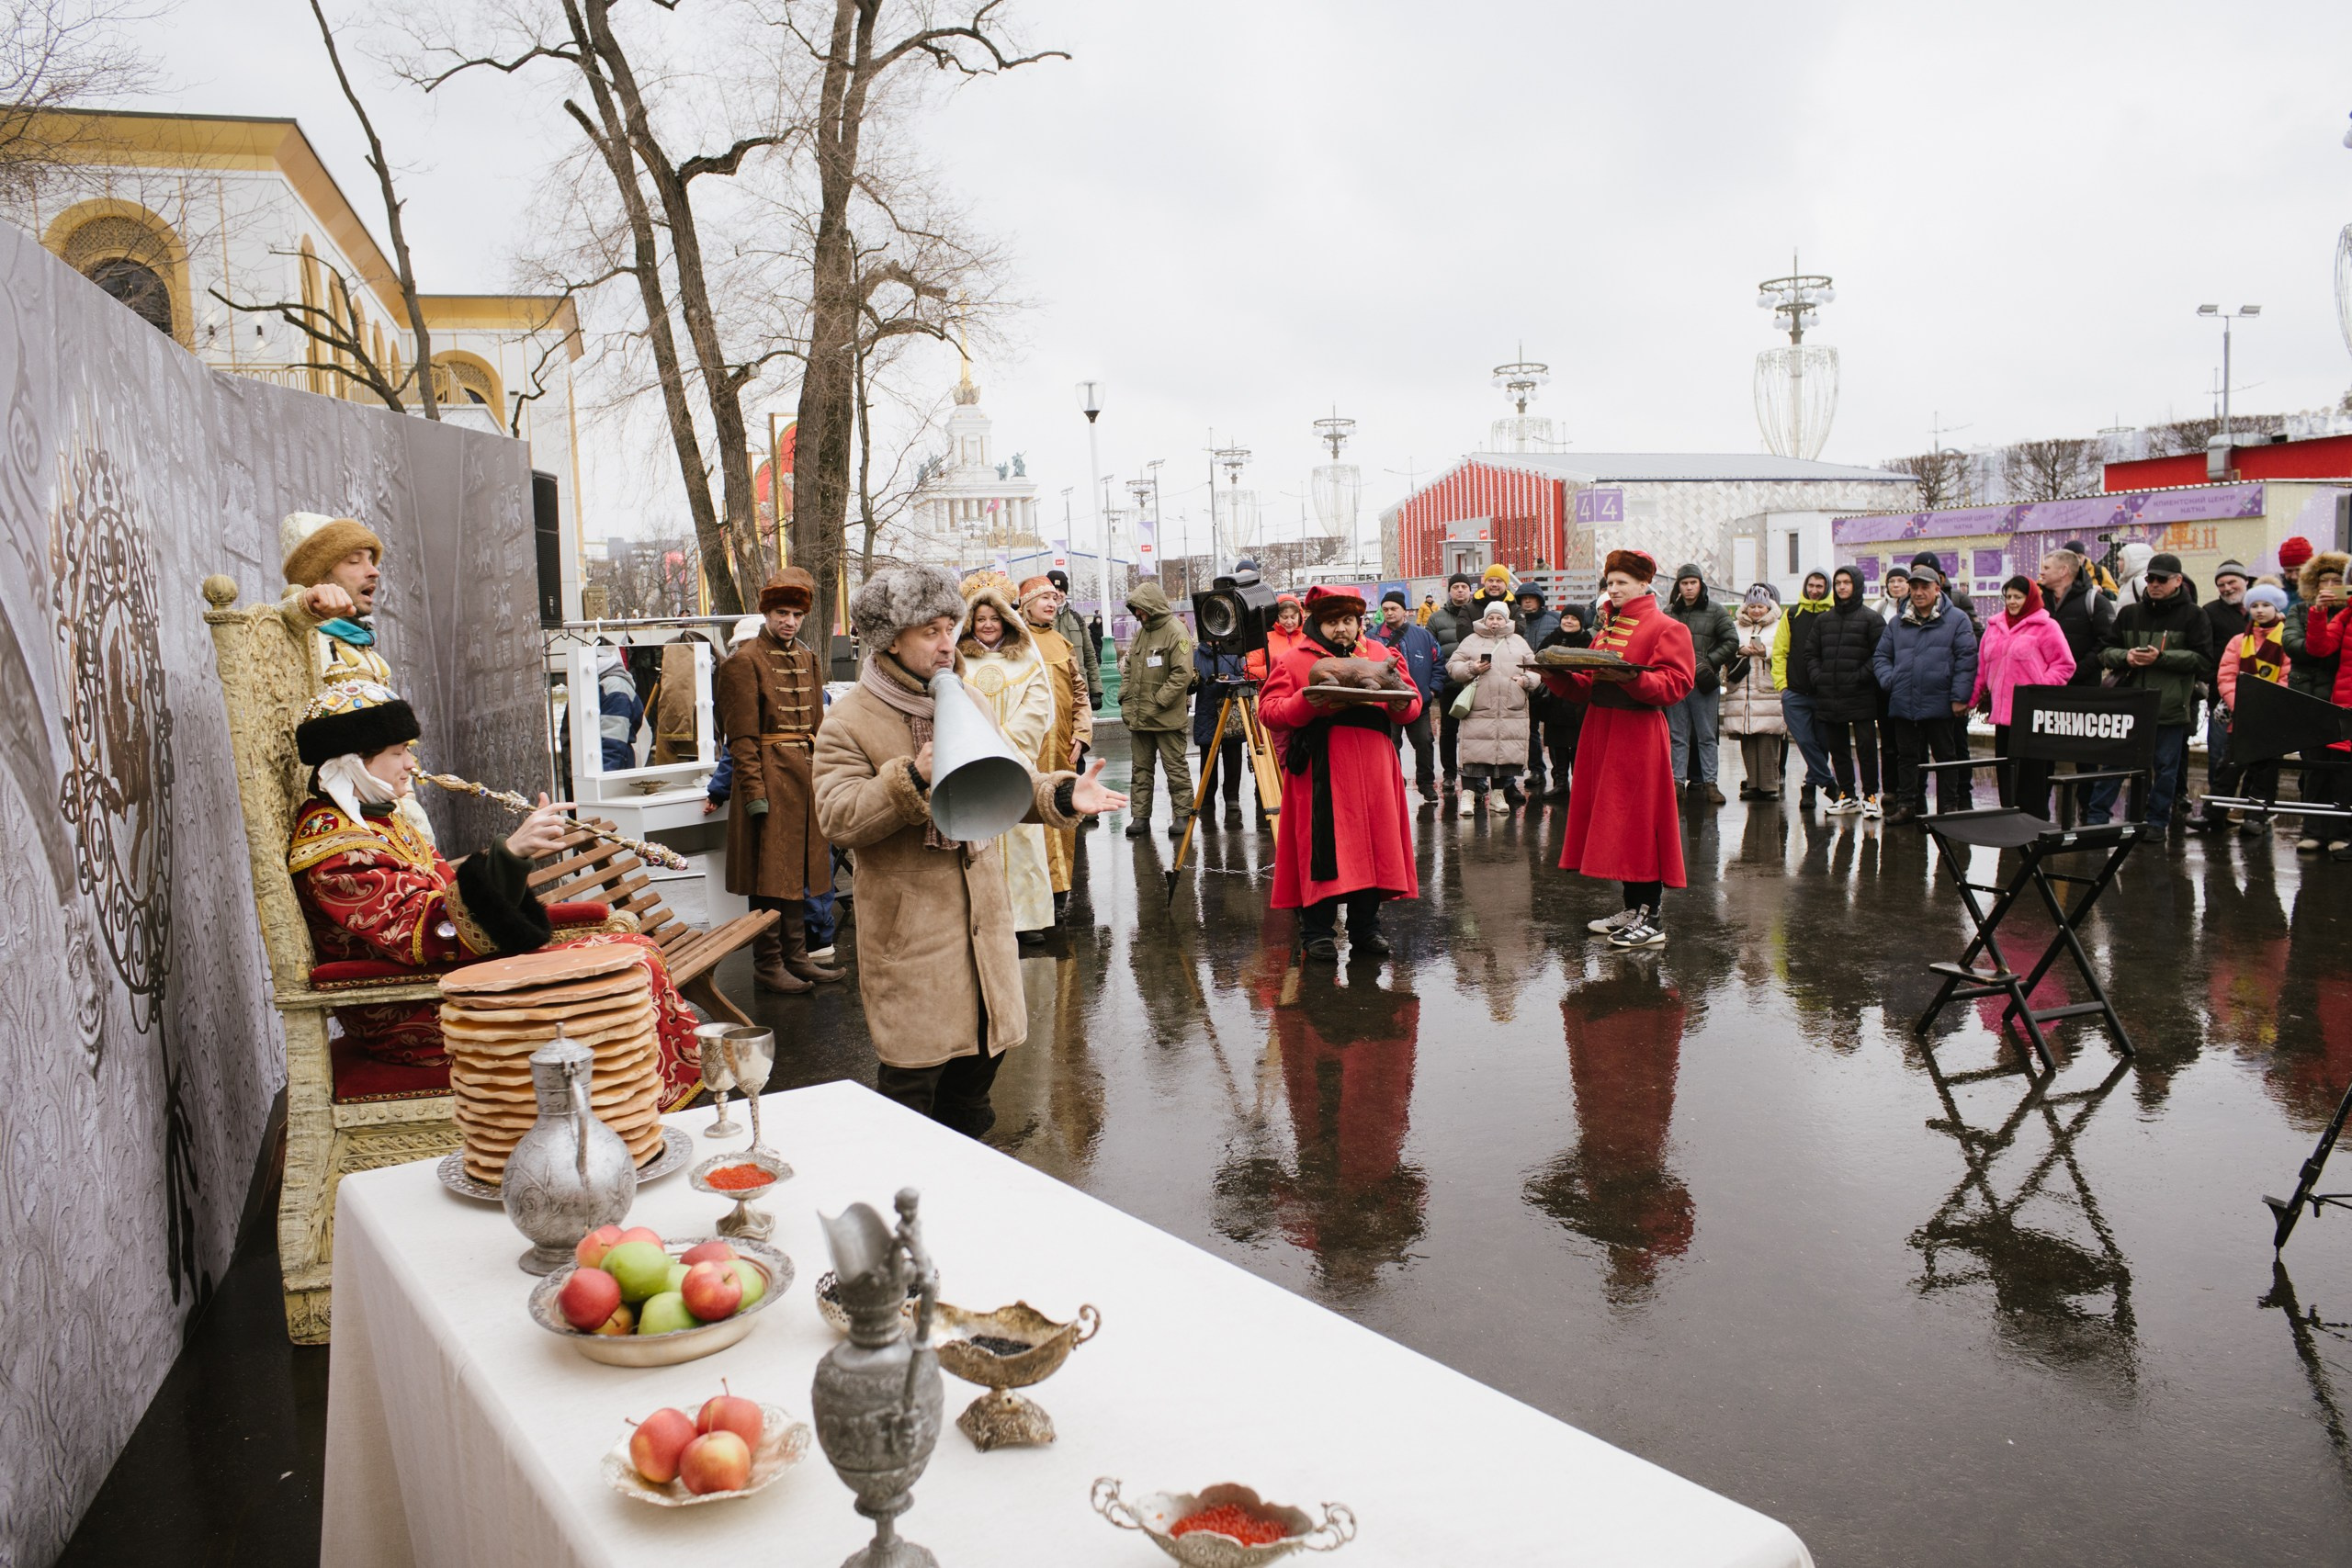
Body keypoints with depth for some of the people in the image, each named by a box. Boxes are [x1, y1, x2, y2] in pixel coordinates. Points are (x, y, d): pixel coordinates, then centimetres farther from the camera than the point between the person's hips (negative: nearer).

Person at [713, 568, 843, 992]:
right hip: (769, 778, -7)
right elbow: (742, 737, -12)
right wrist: (754, 792, -17)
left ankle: (797, 957, 21)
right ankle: (768, 965, 7)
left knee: (800, 872, 12)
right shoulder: (744, 661, -8)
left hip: (805, 778, 7)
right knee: (769, 874, -1)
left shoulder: (807, 660, 14)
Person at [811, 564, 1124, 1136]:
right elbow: (838, 818, -19)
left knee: (983, 1049, 17)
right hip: (907, 927, -6)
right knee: (914, 1067, 1)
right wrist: (913, 778, -31)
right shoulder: (849, 722, -10)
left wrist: (1060, 795, -8)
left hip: (982, 913, 6)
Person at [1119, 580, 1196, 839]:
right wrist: (1125, 700, 8)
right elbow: (1128, 669, 21)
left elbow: (1182, 674, -18)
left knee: (1176, 767, 0)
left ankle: (1182, 815, 6)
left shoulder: (1176, 632, -10)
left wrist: (1157, 704, -18)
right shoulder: (1140, 632, 15)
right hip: (1138, 718, 8)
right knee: (1140, 768, 10)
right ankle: (1140, 816, 15)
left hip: (1167, 718, -8)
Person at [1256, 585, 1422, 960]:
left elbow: (1413, 705, 15)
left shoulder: (1381, 655, 17)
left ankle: (1365, 929, 17)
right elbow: (1269, 710, -2)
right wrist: (1305, 703, -19)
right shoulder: (1295, 660, 6)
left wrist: (1401, 704, -8)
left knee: (1372, 846, 5)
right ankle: (1318, 932, 6)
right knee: (1322, 848, -4)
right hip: (1320, 772, -3)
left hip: (1372, 772, 3)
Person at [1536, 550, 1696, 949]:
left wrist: (1631, 677, -30)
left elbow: (1675, 684, -16)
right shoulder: (1606, 629, 19)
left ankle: (1652, 920, -2)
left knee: (1640, 822, -7)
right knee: (1613, 823, 10)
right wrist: (1556, 676, -1)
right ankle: (1632, 909, 19)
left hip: (1638, 735, -8)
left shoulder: (1666, 628, -5)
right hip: (1600, 732, 8)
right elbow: (1587, 687, 17)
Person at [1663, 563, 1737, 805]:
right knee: (1678, 736, 6)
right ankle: (1678, 781, 10)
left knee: (1706, 735, 4)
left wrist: (1709, 661, -9)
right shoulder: (1669, 612, 10)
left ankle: (1709, 782, 7)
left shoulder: (1715, 611, 2)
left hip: (1703, 682, -2)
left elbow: (1731, 642, 2)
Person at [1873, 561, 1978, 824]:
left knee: (1946, 757, 6)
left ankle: (1949, 807, 11)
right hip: (1903, 705, 4)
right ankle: (1906, 805, 17)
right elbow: (1880, 656, 17)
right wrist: (1889, 681, -2)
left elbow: (1966, 660, -6)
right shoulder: (1898, 623, 13)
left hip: (1940, 706, -4)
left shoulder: (1957, 620, 0)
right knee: (1907, 757, 10)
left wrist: (1959, 696, -13)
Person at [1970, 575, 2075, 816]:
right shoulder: (1994, 626, 15)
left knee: (2033, 776, -3)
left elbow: (2065, 665, -5)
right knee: (2006, 773, 10)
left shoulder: (2045, 627, -3)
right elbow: (1983, 668, 19)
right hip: (2002, 713, 6)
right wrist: (1975, 698, 15)